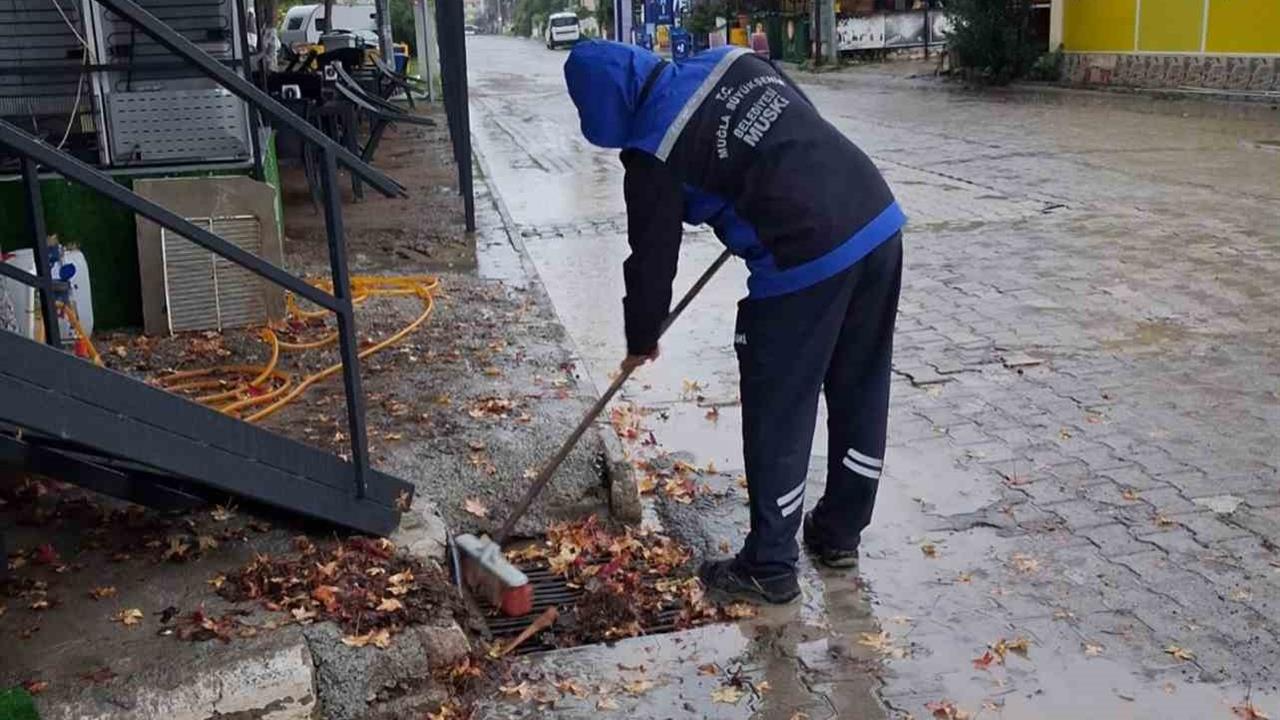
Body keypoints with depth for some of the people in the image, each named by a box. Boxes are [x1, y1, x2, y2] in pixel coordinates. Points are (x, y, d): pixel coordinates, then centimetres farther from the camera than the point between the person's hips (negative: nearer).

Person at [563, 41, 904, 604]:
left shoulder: (655, 155, -6)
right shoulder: (731, 60, 12)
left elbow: (652, 259, 3)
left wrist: (641, 339, 19)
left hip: (805, 266, -8)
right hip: (879, 221, 8)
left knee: (778, 417, 6)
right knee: (861, 395, 18)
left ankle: (769, 568, 20)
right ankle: (839, 534, 36)